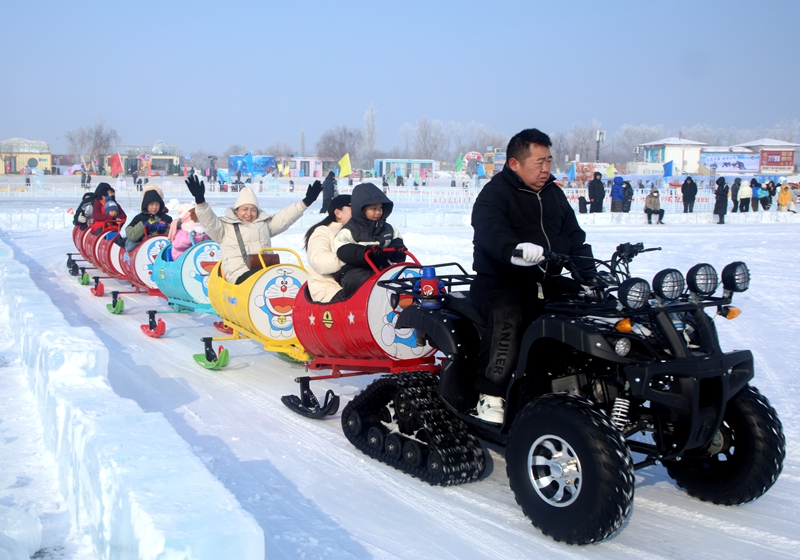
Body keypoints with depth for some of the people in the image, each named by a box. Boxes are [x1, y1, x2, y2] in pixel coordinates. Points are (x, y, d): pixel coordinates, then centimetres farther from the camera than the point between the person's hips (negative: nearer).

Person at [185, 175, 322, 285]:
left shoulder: (264, 223, 24)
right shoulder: (225, 226, 12)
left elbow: (284, 217, 18)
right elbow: (208, 221, -4)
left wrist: (306, 202, 8)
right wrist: (200, 200, -22)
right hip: (240, 273, -5)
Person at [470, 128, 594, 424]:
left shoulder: (554, 194, 17)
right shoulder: (494, 194, -6)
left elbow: (574, 236, 19)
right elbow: (489, 232, -26)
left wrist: (589, 274, 2)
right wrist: (515, 249, -48)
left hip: (547, 282, 7)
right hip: (498, 282, -6)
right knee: (507, 315, -36)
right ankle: (490, 395, -26)